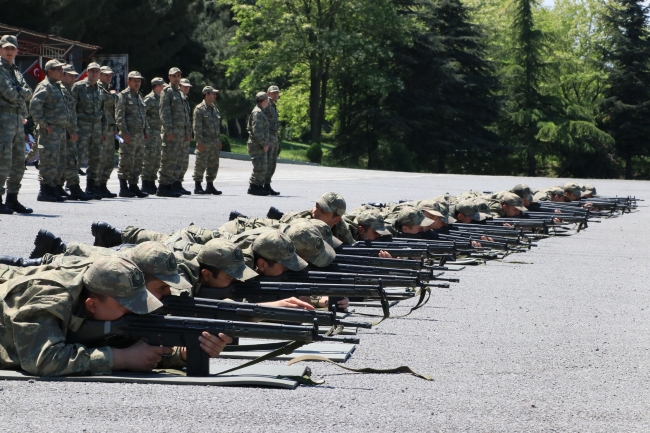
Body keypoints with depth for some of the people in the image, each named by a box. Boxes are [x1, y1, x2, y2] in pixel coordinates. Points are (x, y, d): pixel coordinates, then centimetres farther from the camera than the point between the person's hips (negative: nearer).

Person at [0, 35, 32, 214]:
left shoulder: (16, 72, 22)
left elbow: (28, 93, 9)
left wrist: (18, 91, -8)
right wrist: (20, 99, -1)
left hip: (18, 120, 9)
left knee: (18, 162, 9)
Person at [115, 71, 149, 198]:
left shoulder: (139, 97, 20)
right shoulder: (123, 95, -4)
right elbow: (119, 116, -11)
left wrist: (146, 131, 15)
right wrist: (124, 132, -18)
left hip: (140, 135, 8)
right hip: (129, 134, -8)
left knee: (138, 162, 9)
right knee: (126, 161, -7)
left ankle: (133, 186, 14)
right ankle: (123, 188, -4)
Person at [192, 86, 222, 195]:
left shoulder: (214, 109, 17)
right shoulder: (200, 109, -7)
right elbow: (197, 127, -12)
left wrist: (219, 141, 17)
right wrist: (200, 142, -17)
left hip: (215, 143, 8)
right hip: (204, 142, -8)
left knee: (214, 165, 9)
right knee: (201, 164, -5)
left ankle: (210, 185, 16)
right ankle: (198, 186, 0)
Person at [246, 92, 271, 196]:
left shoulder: (260, 112, 19)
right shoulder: (258, 113, -15)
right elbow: (256, 131, -22)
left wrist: (265, 143, 18)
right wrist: (264, 144, -19)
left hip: (260, 145, 11)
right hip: (257, 145, -11)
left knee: (264, 167, 12)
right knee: (260, 167, -11)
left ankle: (259, 186, 16)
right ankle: (253, 187, -9)